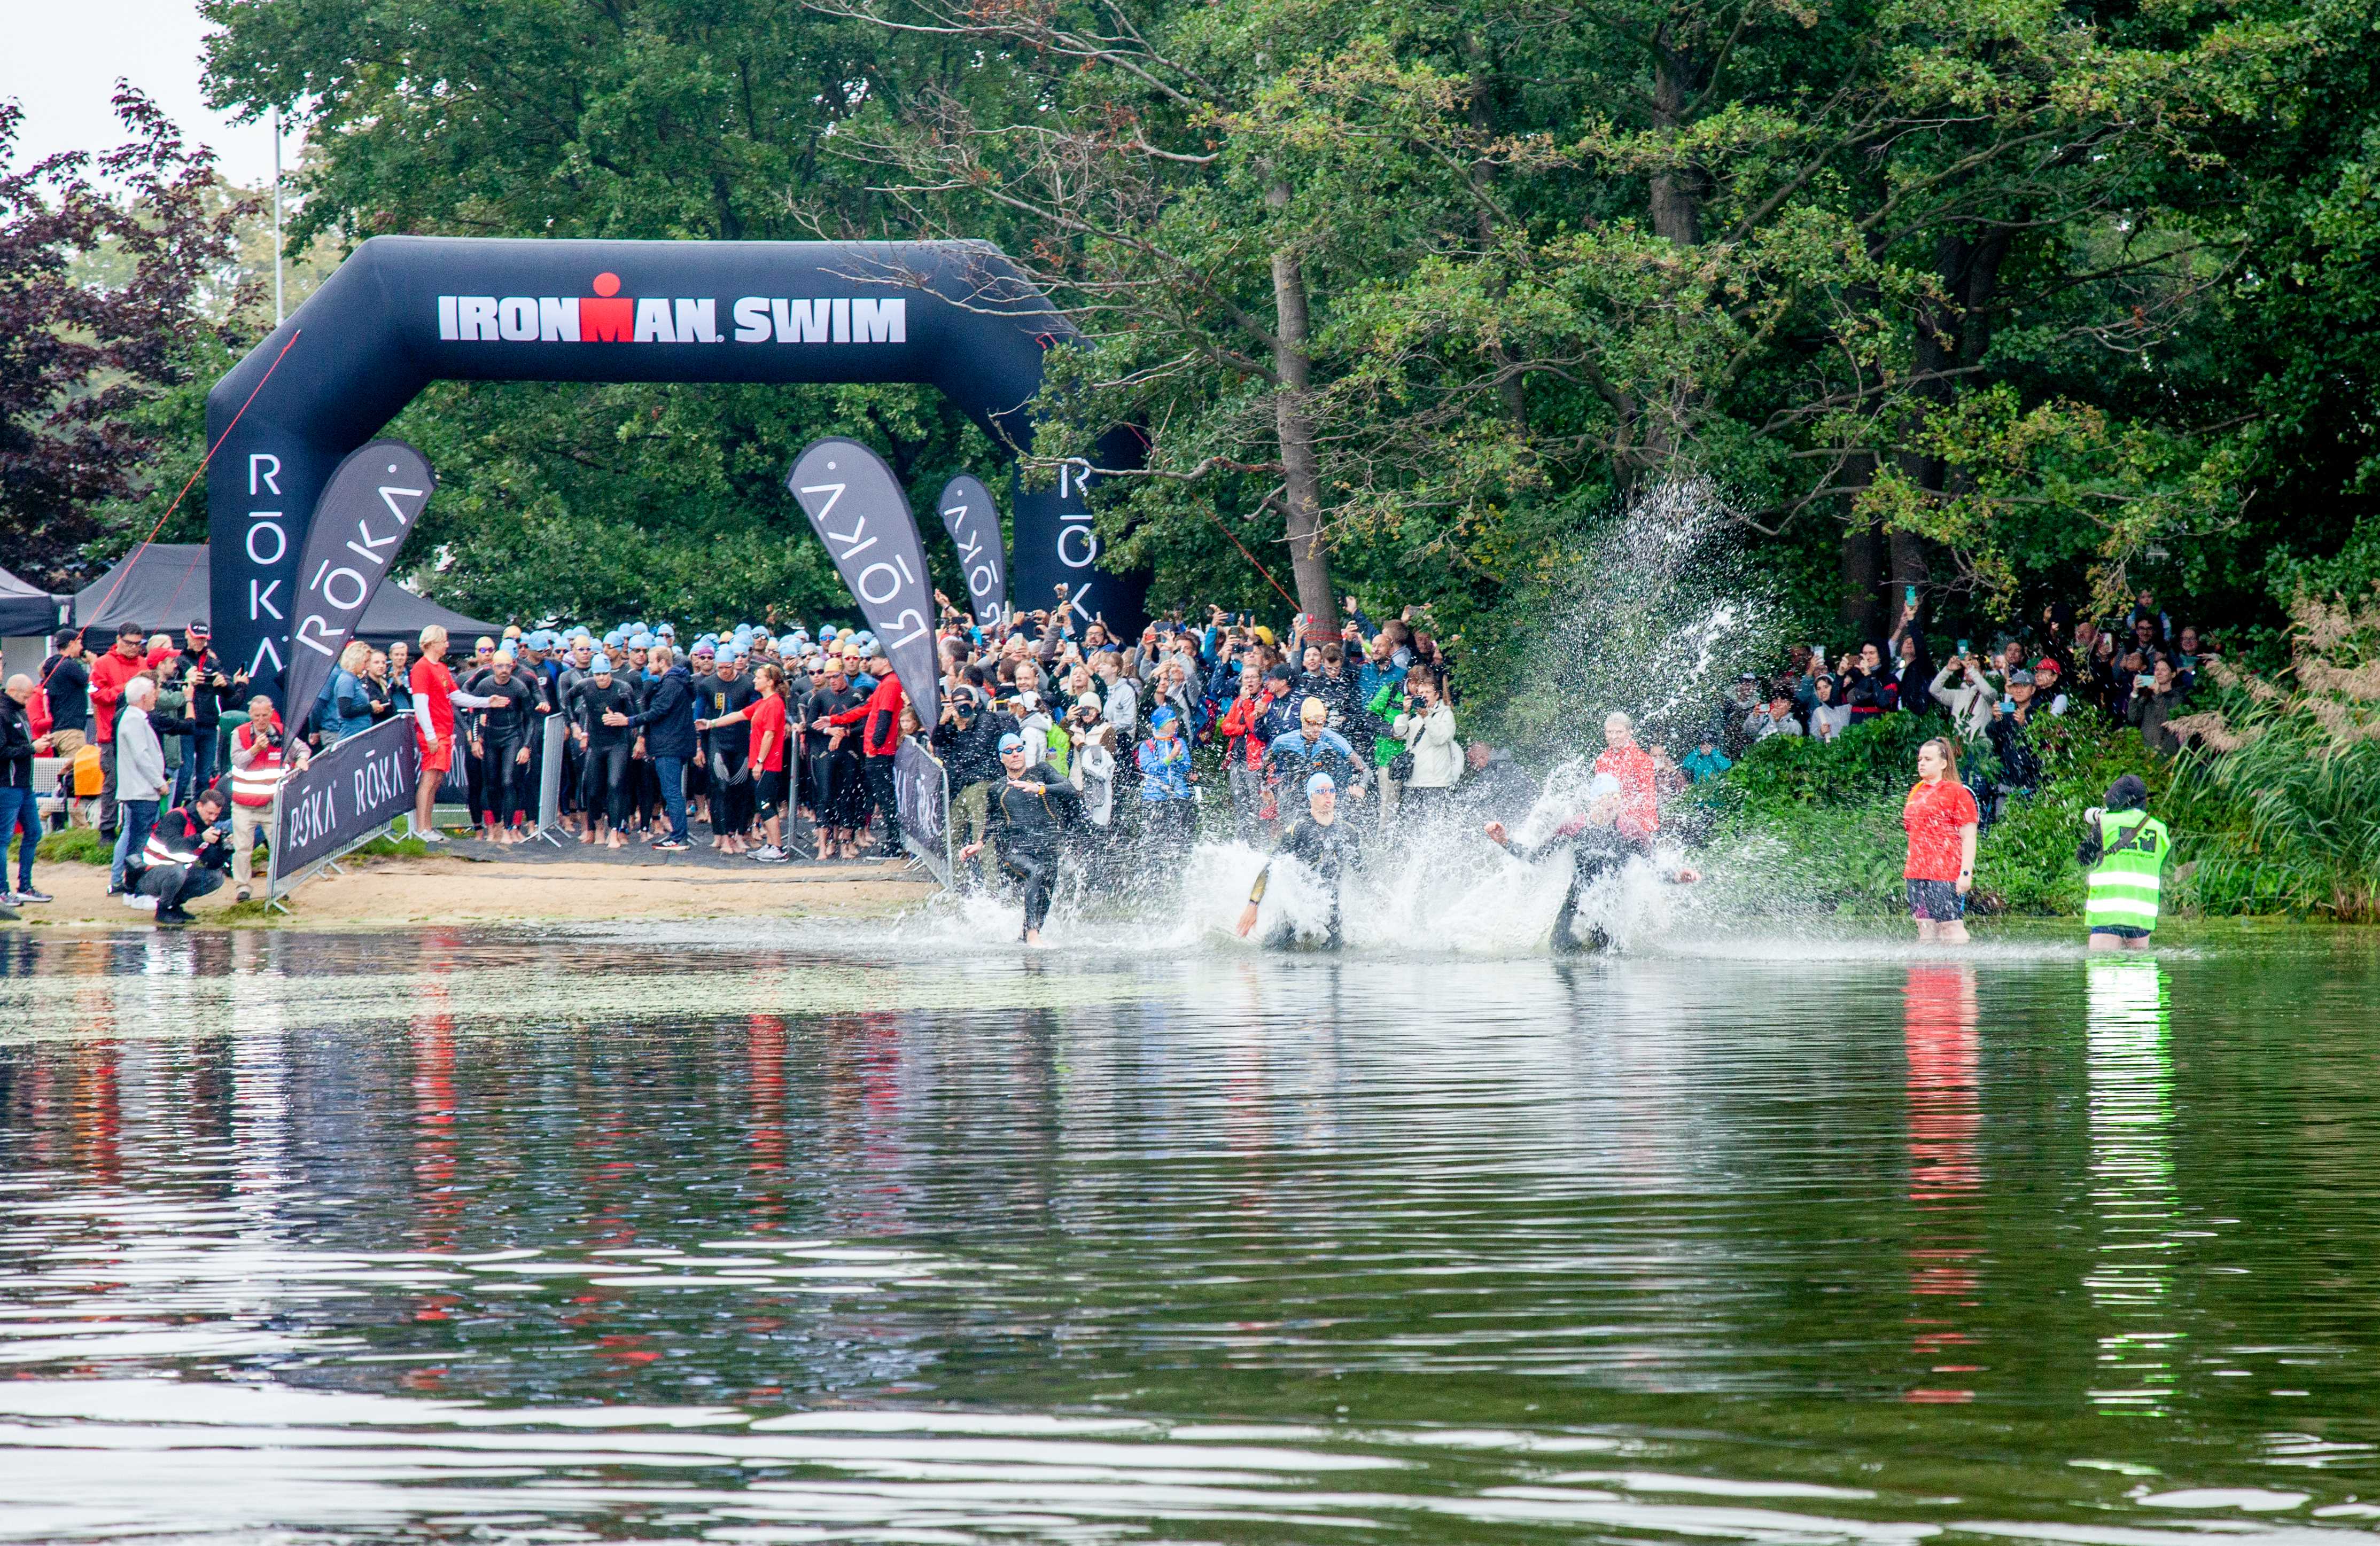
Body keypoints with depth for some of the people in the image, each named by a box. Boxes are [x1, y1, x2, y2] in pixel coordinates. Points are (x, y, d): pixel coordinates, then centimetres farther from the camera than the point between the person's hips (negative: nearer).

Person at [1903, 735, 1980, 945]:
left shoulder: (1956, 793, -4)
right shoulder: (1916, 791, 17)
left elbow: (1968, 838, -8)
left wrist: (1966, 873, -16)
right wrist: (1908, 871, 21)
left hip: (1946, 875, -7)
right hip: (1916, 874, 7)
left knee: (1951, 927, -10)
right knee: (1925, 927, 4)